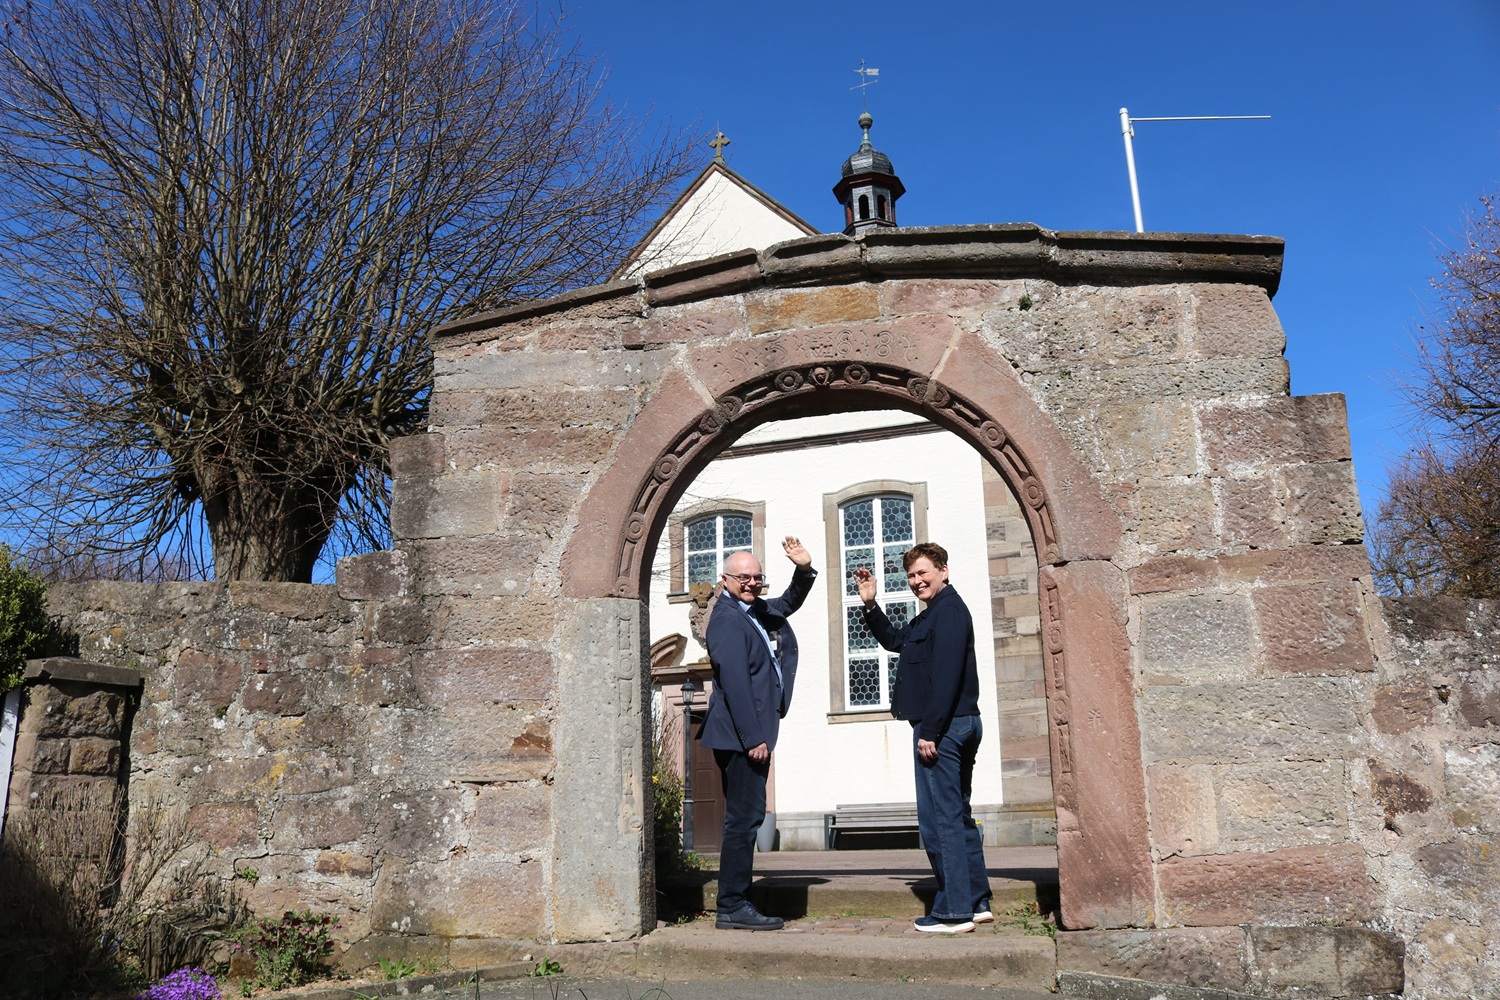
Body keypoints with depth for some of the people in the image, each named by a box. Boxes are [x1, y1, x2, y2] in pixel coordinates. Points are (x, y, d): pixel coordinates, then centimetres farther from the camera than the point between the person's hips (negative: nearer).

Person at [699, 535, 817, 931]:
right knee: (744, 818, -7)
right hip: (741, 735, -10)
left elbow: (789, 604, 32)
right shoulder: (727, 620, -13)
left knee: (746, 818, 13)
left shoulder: (757, 610, 15)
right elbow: (734, 682, -20)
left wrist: (804, 570, 12)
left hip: (754, 734, 10)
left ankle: (735, 905, 20)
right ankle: (733, 908, -1)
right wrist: (753, 738, -22)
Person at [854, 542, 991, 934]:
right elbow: (894, 640, 31)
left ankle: (953, 912, -2)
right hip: (960, 725, 11)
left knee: (940, 819, -7)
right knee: (957, 815, 15)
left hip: (942, 727, -11)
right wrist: (870, 605, 18)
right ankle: (977, 902, 22)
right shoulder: (933, 614, 19)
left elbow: (946, 676, -21)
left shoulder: (949, 610, -13)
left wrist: (929, 732, -23)